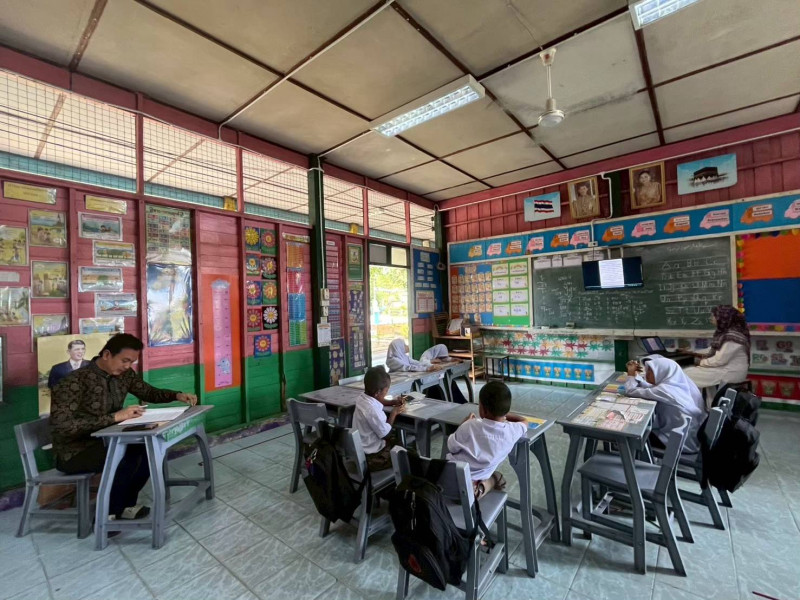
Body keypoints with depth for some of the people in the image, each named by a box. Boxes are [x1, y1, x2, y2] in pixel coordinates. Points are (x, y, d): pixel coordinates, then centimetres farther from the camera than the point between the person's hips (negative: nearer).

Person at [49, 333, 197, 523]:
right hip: (74, 452, -7)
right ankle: (107, 515, -4)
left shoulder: (124, 374, -4)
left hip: (105, 441, 7)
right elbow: (62, 426, -33)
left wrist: (177, 395, -9)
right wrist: (114, 417, -37)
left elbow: (149, 393, 9)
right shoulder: (75, 381, -25)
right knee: (129, 456, -29)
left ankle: (125, 505, 7)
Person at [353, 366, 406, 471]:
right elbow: (387, 435, -19)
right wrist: (394, 413, -8)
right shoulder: (372, 410, -32)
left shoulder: (362, 398, -5)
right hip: (373, 457, -9)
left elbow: (379, 401, 19)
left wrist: (394, 402, 5)